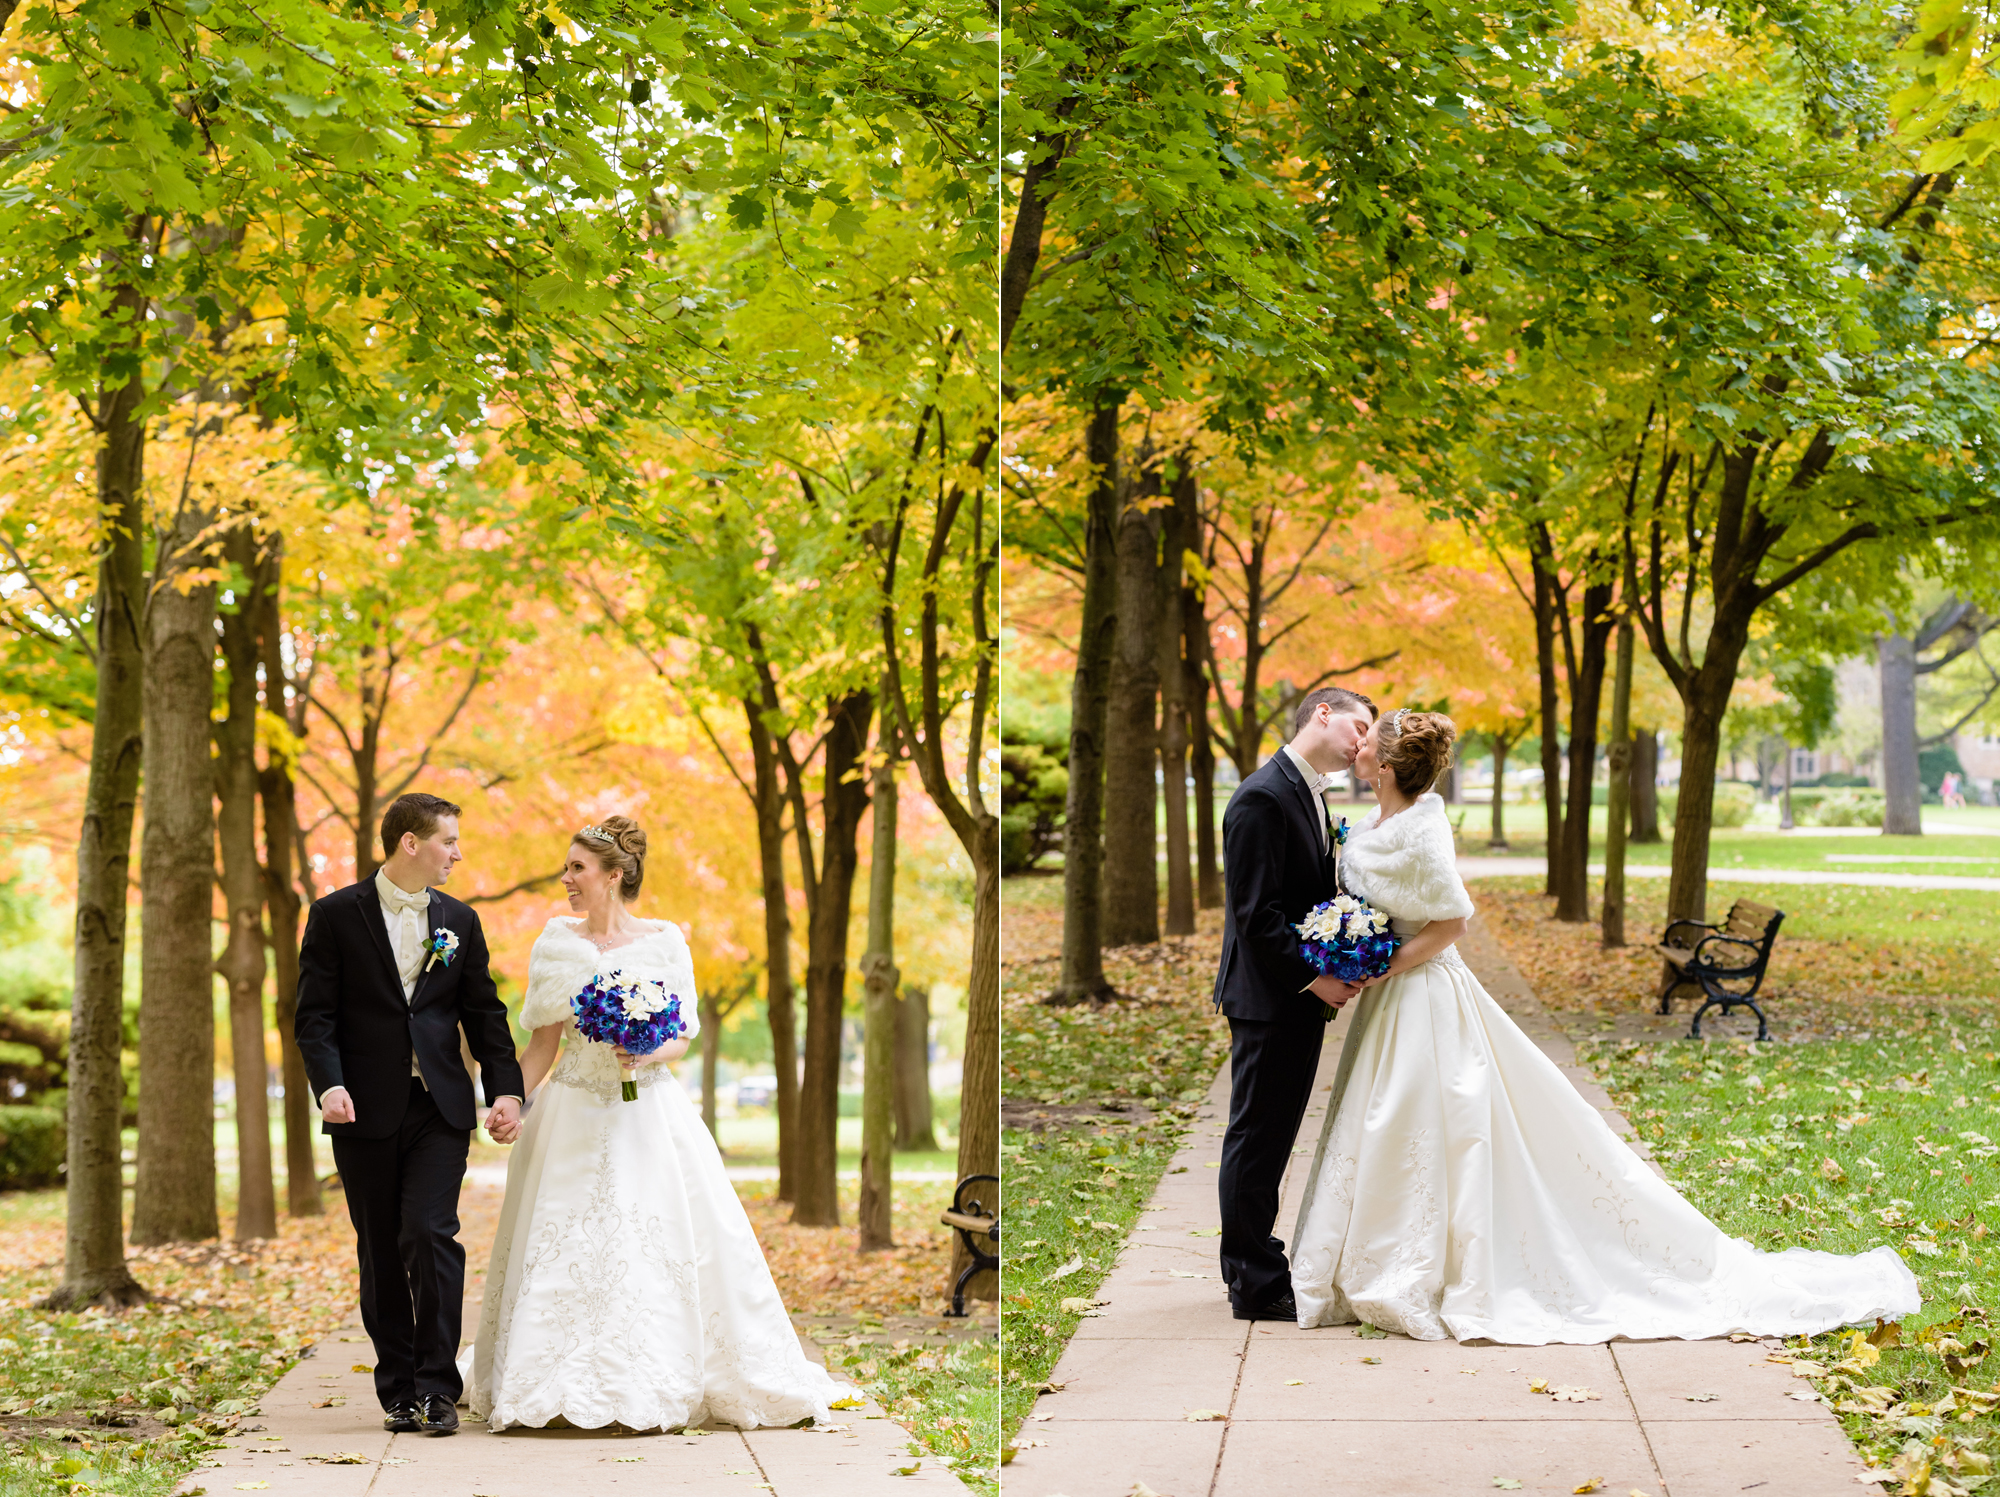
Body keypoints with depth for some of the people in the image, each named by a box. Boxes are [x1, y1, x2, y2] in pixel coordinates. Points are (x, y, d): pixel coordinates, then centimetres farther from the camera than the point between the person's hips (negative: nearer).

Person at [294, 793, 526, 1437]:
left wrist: (506, 1089, 0)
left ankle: (437, 1389, -9)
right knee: (381, 1254, 4)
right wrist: (329, 1083, -18)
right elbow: (315, 1013, -3)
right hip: (365, 1111, -1)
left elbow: (484, 1013, 12)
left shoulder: (460, 920, 10)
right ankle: (398, 1390, 13)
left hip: (439, 1107, 1)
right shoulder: (336, 915, 1)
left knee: (430, 1234, -12)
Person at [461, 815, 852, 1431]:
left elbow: (681, 1039, 1)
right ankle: (557, 1382, 9)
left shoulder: (664, 943, 0)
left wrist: (648, 1055, -19)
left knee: (663, 1246, -4)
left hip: (649, 1117, -1)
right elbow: (543, 1042, 7)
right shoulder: (556, 943, 5)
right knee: (560, 1256, 0)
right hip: (573, 1119, 1)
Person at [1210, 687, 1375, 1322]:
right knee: (1257, 1137, -2)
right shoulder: (1262, 797, -18)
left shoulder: (1310, 794, 13)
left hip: (1302, 995, 10)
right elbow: (1255, 912, -21)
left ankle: (1250, 1263, 26)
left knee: (1272, 1135, 16)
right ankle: (1256, 1285, 4)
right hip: (1267, 997, -10)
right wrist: (1313, 977, -19)